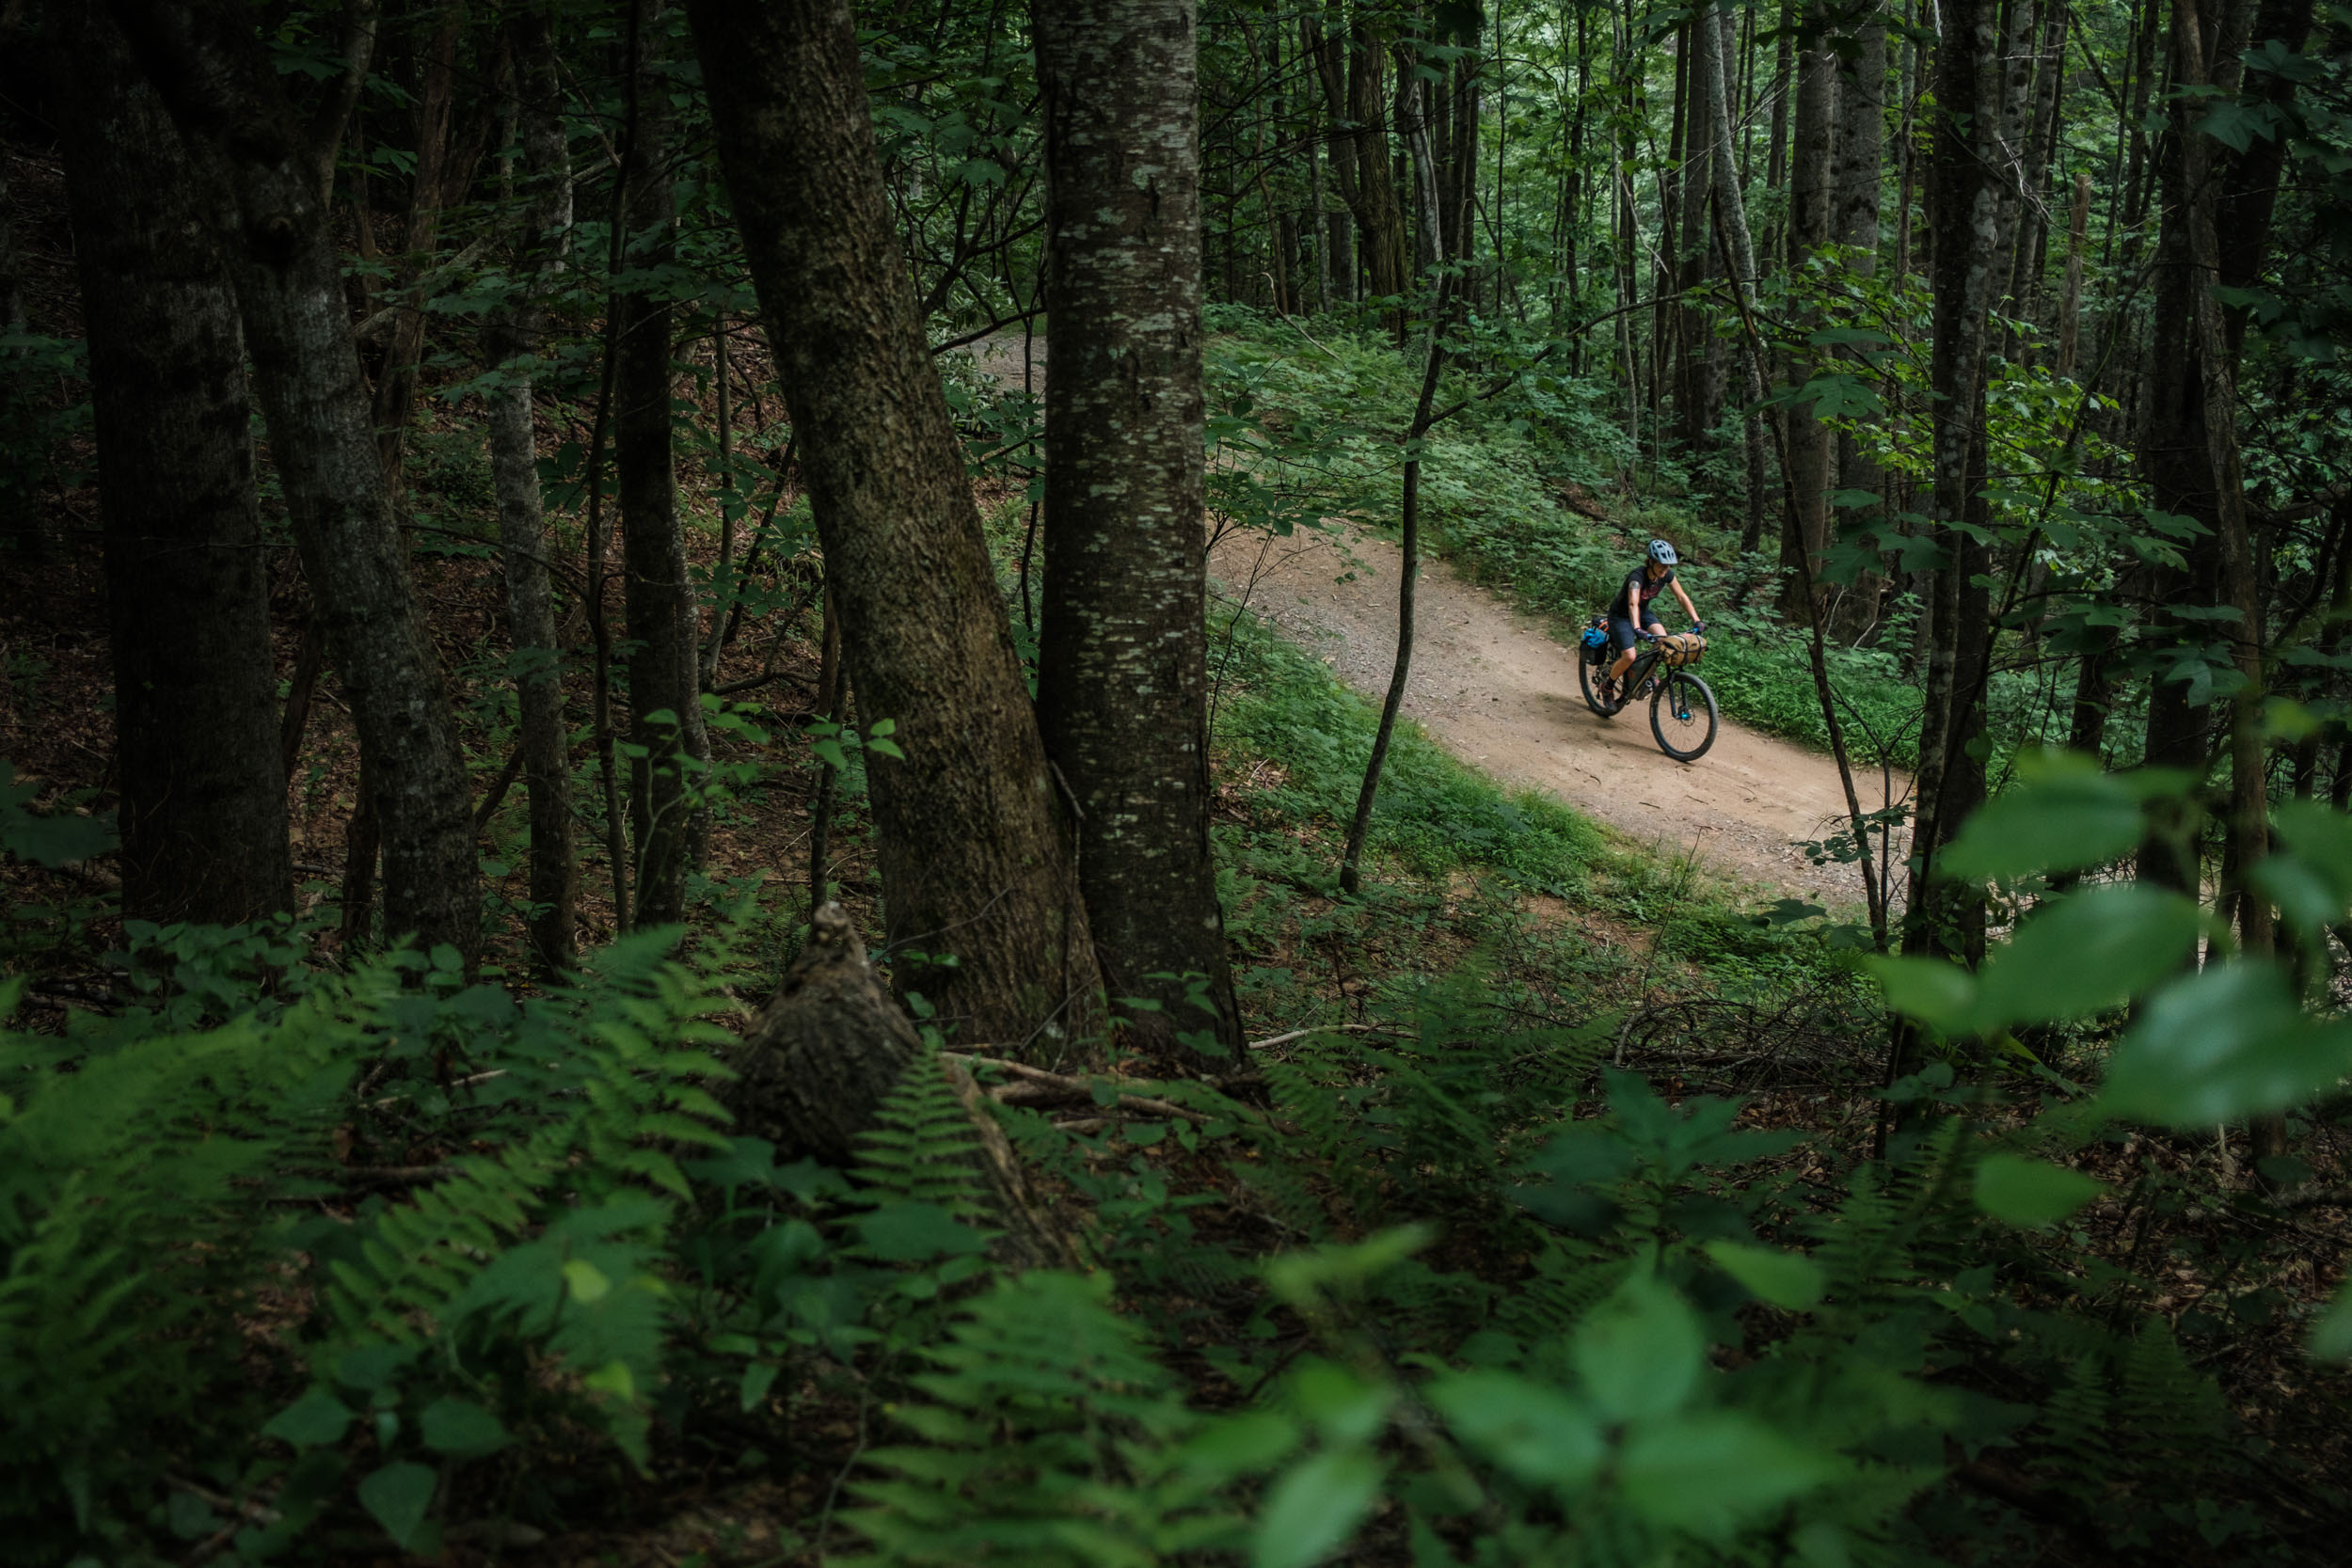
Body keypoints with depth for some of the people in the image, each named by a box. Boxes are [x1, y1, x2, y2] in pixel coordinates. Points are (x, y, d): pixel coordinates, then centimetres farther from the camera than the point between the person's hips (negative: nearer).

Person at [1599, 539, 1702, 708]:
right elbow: (1633, 604, -47)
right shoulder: (1637, 576, -34)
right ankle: (1607, 685, 5)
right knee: (1629, 656, -21)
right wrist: (1637, 629, -62)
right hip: (1621, 616, -6)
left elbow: (1682, 597, -8)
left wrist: (1696, 620, -19)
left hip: (1643, 612, 6)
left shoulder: (1667, 575, -15)